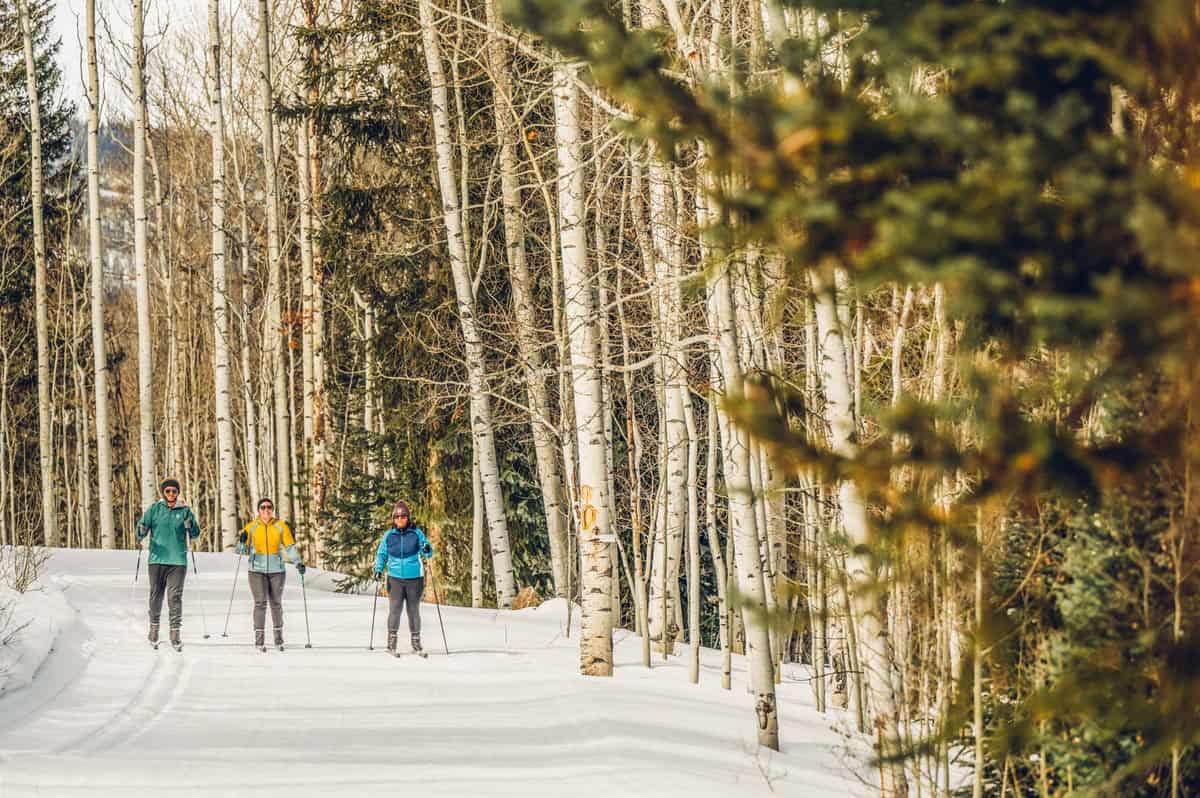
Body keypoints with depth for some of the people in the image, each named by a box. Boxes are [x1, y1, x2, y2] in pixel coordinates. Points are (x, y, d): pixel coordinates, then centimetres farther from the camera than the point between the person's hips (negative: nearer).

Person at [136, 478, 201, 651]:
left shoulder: (185, 510, 6)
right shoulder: (154, 509, 5)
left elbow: (195, 534, 4)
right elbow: (143, 525, 1)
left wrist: (190, 526, -18)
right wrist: (140, 534, -22)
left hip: (178, 560, -1)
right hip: (157, 559, 1)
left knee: (175, 597, -7)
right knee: (156, 595, 5)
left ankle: (175, 634, -7)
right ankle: (154, 629, 21)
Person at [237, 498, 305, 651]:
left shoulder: (281, 526, 2)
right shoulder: (251, 527, 2)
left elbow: (290, 547, 0)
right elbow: (242, 550, 3)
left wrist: (298, 562, -13)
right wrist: (242, 541, -18)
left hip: (276, 570, 1)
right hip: (257, 570, -1)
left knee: (276, 603, 7)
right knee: (260, 603, -10)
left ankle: (279, 638, 16)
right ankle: (259, 639, -8)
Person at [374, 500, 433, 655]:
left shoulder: (416, 533, -1)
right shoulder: (389, 535, 3)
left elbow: (427, 553, 2)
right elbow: (382, 554, 11)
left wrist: (427, 550, -21)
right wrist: (379, 569, -5)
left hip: (414, 578, 0)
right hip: (395, 578, 0)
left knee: (414, 610, 5)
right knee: (395, 609, -8)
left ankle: (416, 642, 15)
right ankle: (391, 641, 0)